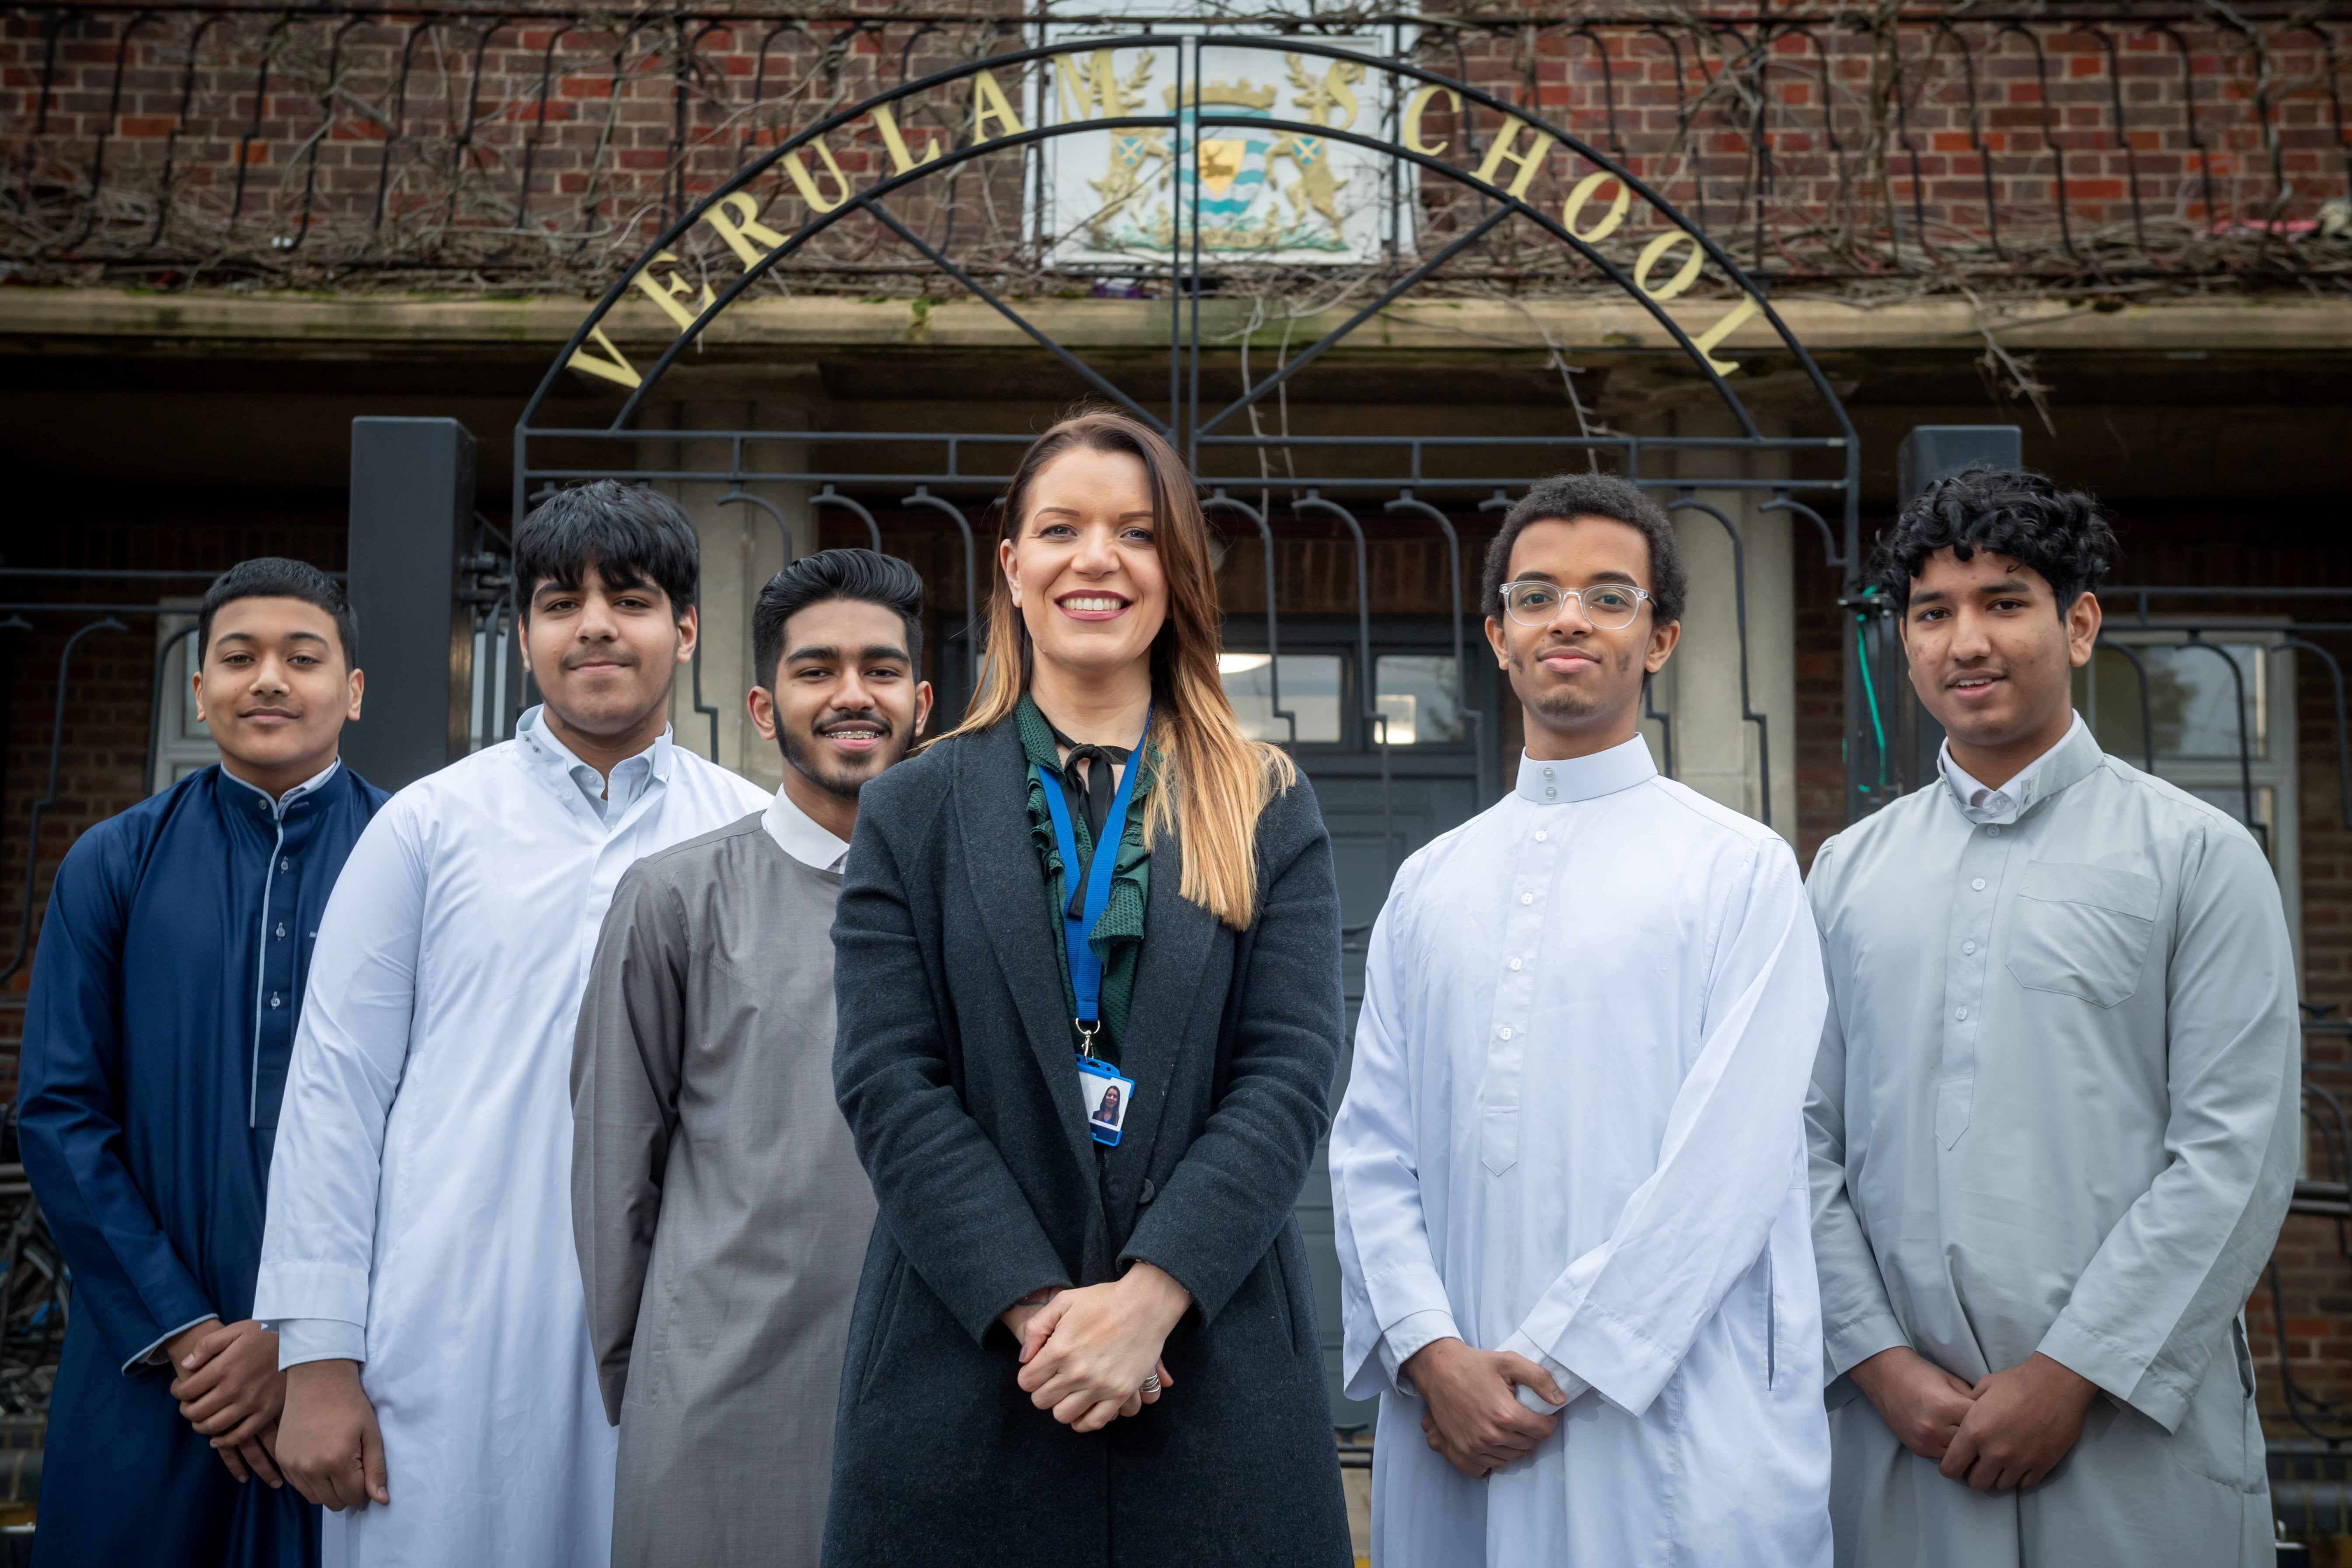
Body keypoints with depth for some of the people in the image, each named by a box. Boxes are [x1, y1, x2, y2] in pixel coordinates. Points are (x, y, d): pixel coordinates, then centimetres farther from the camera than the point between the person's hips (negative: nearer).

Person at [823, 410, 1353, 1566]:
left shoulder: (1268, 813, 7)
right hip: (963, 1374, 0)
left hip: (1216, 1372, 0)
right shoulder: (912, 812, 7)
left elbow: (1289, 1078, -3)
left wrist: (1148, 1296, -15)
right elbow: (889, 1085, -3)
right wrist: (1038, 1306, -14)